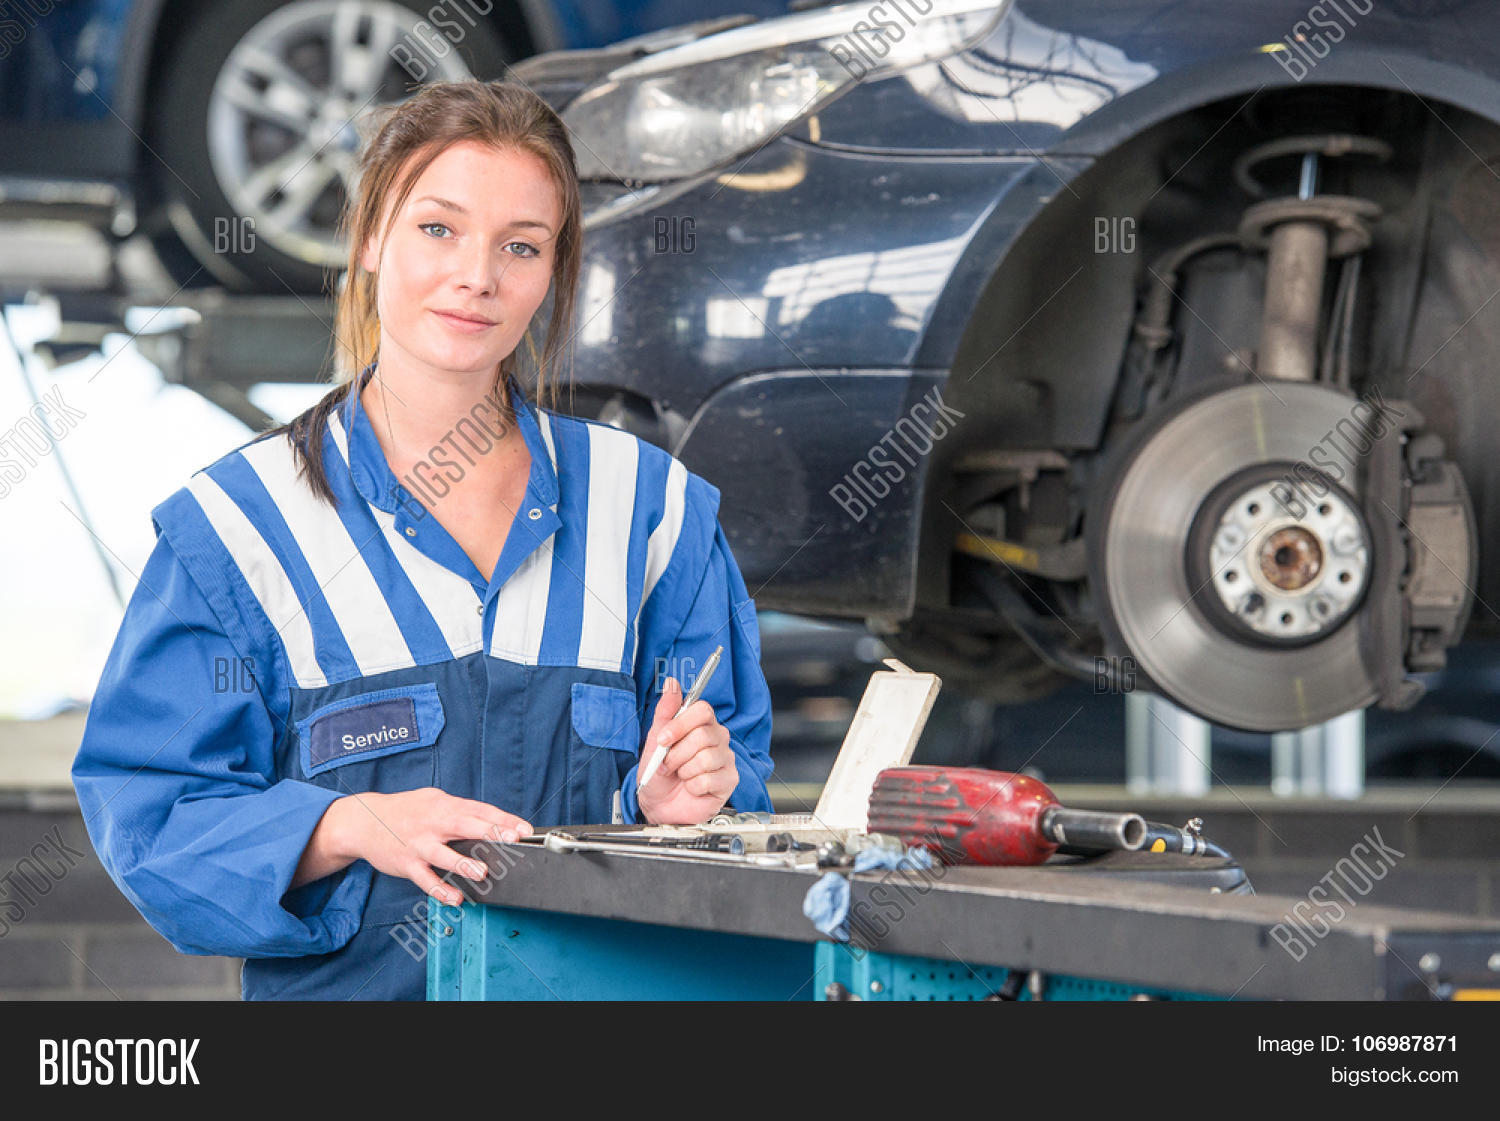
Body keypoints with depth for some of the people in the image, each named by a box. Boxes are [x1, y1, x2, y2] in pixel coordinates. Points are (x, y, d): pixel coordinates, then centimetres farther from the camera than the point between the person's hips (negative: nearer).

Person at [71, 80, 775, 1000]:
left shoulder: (651, 502, 13)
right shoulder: (237, 521, 6)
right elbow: (153, 812, 0)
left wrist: (678, 800, -3)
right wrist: (353, 827, -15)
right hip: (345, 987, -2)